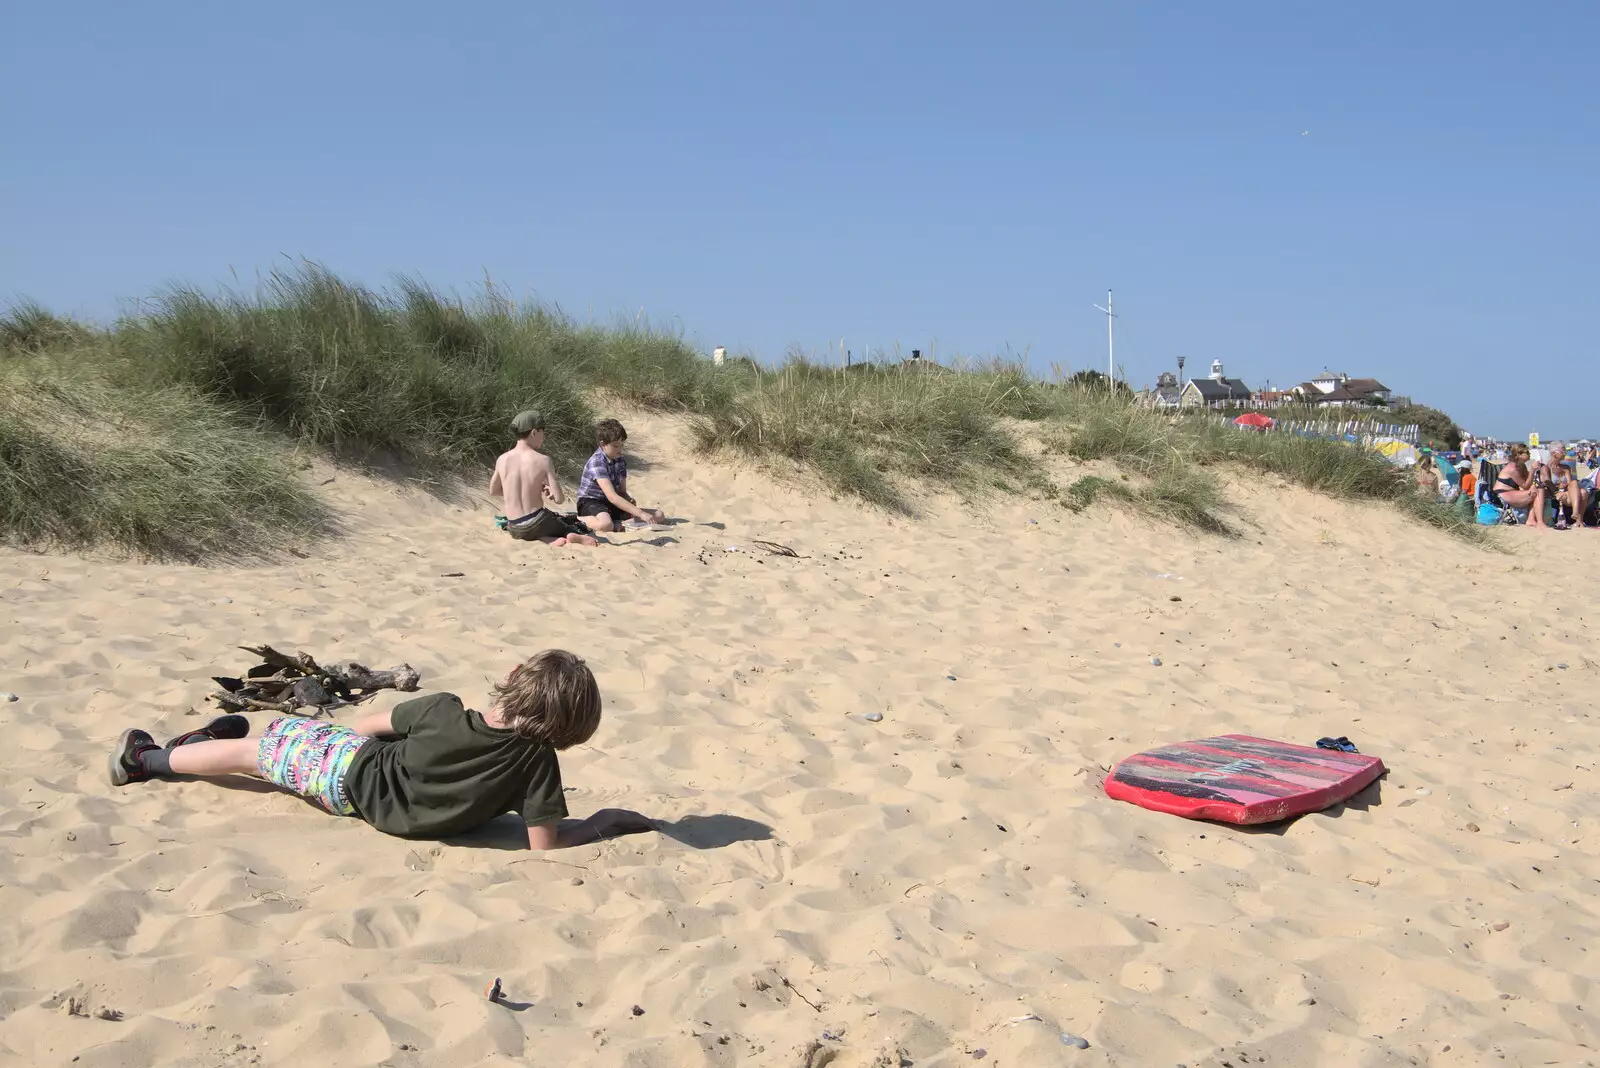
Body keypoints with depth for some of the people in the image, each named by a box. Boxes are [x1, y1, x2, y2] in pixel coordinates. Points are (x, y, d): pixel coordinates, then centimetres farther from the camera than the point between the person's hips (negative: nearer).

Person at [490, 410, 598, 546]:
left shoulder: (502, 459, 0)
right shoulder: (543, 461, -10)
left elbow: (493, 491, 16)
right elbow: (559, 499, -11)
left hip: (515, 530, 3)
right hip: (536, 524, -3)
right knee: (577, 527, 22)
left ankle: (546, 539, 4)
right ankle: (576, 537, -13)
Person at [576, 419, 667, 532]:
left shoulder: (621, 462, 7)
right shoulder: (597, 462, -19)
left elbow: (622, 492, 12)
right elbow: (612, 496, -29)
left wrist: (629, 500, -15)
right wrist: (641, 514, -34)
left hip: (613, 506, 8)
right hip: (590, 504, -8)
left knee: (659, 516, -7)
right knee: (605, 524, -45)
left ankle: (618, 524, -24)